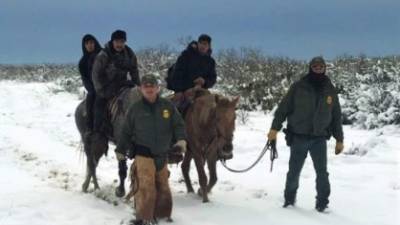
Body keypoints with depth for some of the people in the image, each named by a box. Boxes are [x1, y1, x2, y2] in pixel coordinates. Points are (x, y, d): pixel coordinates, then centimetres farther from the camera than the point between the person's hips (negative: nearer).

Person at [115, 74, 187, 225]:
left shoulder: (168, 106, 2)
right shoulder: (135, 109, 0)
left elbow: (178, 125, 4)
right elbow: (126, 132, 8)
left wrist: (181, 140, -15)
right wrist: (120, 150, 13)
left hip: (162, 154, 3)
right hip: (143, 154, -3)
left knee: (163, 187, 14)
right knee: (146, 186, -14)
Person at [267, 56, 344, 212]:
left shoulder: (330, 91, 6)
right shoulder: (298, 87, -3)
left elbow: (336, 116, 13)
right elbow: (283, 108, -3)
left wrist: (339, 139, 13)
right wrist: (274, 128, -11)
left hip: (319, 138, 1)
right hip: (298, 137, -1)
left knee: (322, 173, -3)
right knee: (294, 172, 7)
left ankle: (322, 203, 8)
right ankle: (289, 199, 25)